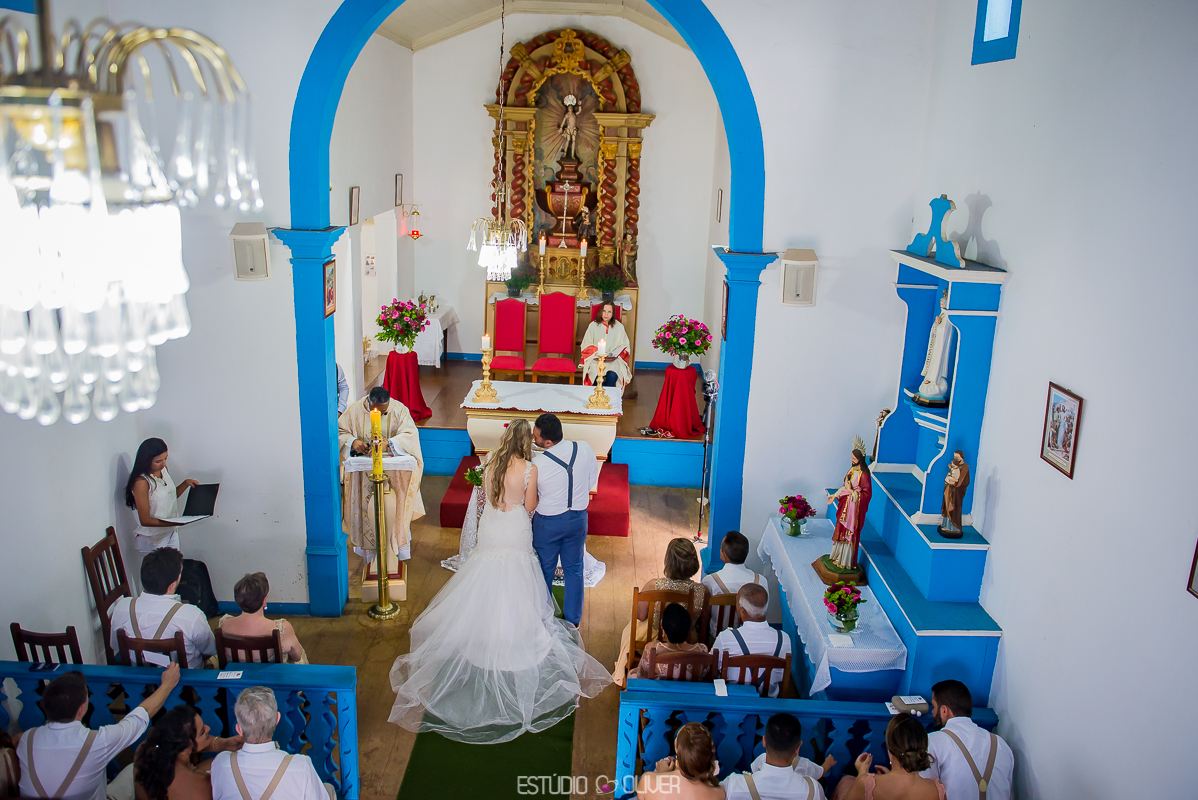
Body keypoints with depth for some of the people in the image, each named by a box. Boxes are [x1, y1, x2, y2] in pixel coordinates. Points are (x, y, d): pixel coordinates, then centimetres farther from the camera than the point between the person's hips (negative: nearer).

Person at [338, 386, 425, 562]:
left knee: (395, 507, 0)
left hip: (393, 470, -1)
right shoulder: (354, 410, -6)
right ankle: (368, 548, 18)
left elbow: (410, 434, -17)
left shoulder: (399, 409, -9)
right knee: (366, 507, 3)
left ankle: (400, 544, 18)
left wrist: (388, 443, -33)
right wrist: (353, 441, -23)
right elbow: (340, 432, -1)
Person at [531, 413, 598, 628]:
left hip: (548, 522, -3)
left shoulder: (537, 465, -25)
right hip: (578, 519, 3)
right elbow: (592, 481, 0)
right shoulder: (585, 449, -16)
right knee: (574, 569, 20)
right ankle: (573, 618, 33)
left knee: (544, 570, 18)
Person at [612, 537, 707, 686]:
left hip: (652, 638, -2)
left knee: (628, 629, 35)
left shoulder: (654, 585, -31)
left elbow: (640, 615, -16)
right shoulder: (702, 591, -26)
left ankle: (621, 672, 59)